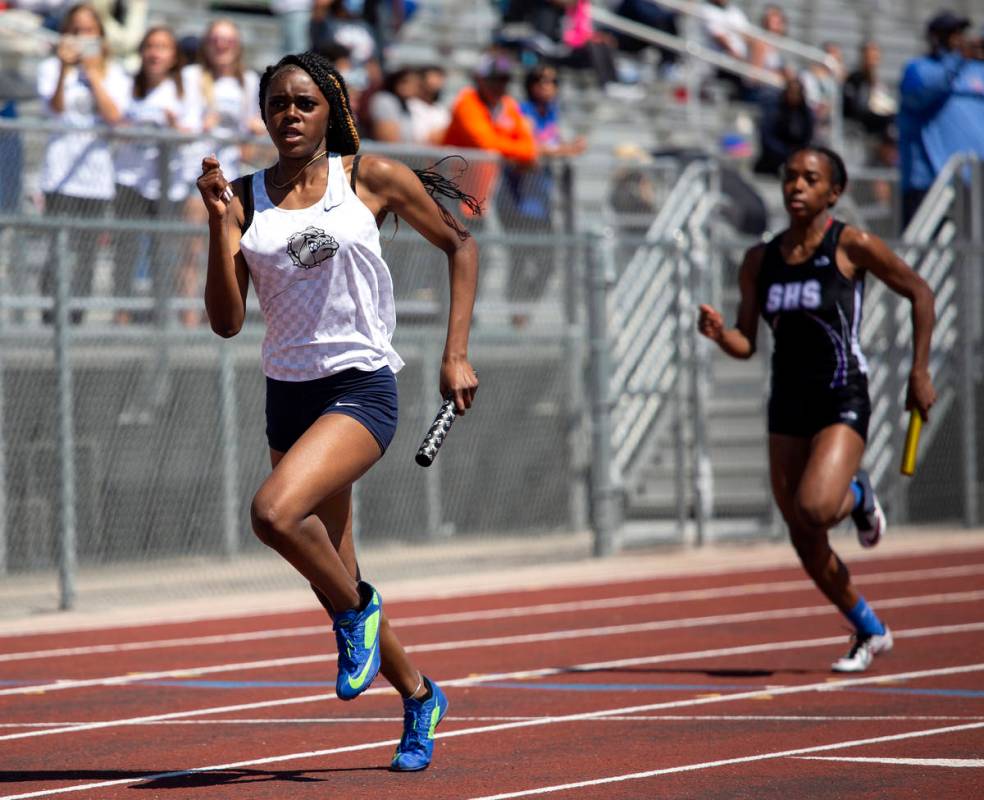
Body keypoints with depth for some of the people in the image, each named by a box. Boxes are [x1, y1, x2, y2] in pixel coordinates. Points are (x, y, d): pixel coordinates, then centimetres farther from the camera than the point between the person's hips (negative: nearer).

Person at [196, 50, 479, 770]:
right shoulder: (245, 199, 4)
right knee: (335, 575, 11)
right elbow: (227, 321, -2)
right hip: (289, 393, 5)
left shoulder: (371, 178, -2)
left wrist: (456, 354, 3)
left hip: (362, 390, -5)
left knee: (275, 511, -29)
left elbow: (459, 244, 10)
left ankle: (357, 610, -1)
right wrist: (219, 222, -12)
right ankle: (419, 696, 34)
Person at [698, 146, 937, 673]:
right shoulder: (760, 261, 5)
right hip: (788, 406, 5)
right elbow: (746, 345, 10)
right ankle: (870, 633, 28)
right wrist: (718, 334, -13)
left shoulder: (852, 246, -9)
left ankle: (857, 497, 11)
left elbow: (919, 293, 1)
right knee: (805, 545, 6)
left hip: (843, 402, -5)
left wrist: (919, 373, -2)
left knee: (814, 509, -27)